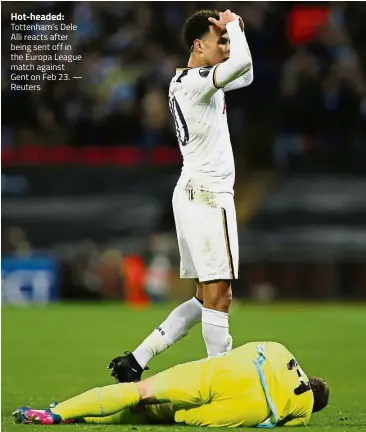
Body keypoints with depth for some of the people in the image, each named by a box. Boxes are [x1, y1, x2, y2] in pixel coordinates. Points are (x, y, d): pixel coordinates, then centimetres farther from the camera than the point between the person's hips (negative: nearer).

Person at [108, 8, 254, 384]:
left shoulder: (190, 81, 16)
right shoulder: (196, 81, -14)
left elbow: (245, 76, 29)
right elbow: (242, 63, -33)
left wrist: (235, 30, 13)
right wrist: (232, 25, -14)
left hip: (193, 194, 10)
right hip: (207, 196, -10)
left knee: (206, 298, 11)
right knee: (218, 296, -9)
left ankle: (136, 360, 10)